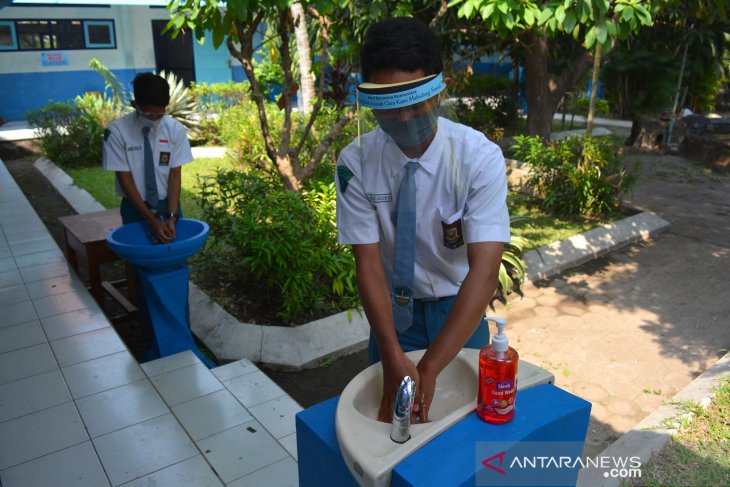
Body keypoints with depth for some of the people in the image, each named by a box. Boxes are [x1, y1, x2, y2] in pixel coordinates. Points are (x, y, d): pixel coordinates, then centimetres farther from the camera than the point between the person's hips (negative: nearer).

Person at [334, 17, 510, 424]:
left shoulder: (481, 158, -23)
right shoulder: (356, 162, -18)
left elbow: (484, 270, -29)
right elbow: (368, 261, -18)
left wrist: (430, 369, -35)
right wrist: (393, 357, -29)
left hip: (460, 311, 0)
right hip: (392, 310, 1)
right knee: (388, 415, 15)